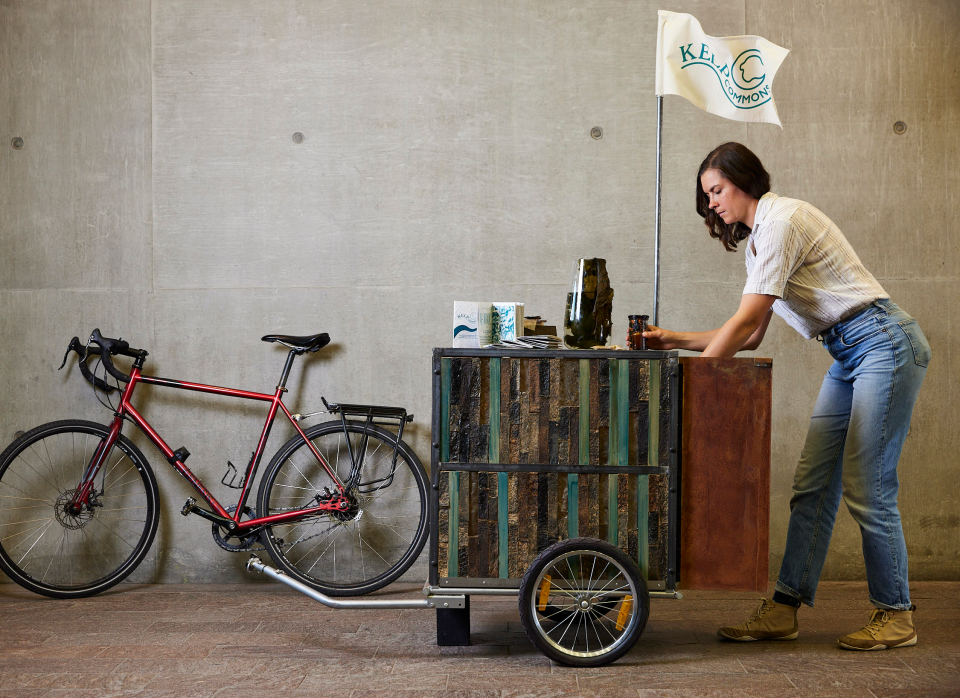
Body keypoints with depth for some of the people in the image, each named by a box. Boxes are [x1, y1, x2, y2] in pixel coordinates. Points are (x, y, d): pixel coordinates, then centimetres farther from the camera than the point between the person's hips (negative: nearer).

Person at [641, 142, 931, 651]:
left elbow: (745, 322, -18)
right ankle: (784, 609, 4)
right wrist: (677, 340, 12)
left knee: (865, 488, -8)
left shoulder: (783, 219, -14)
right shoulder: (757, 238, 16)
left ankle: (895, 616, 6)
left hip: (884, 343, -10)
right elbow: (752, 336, 17)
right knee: (811, 486, 3)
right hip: (848, 358, 10)